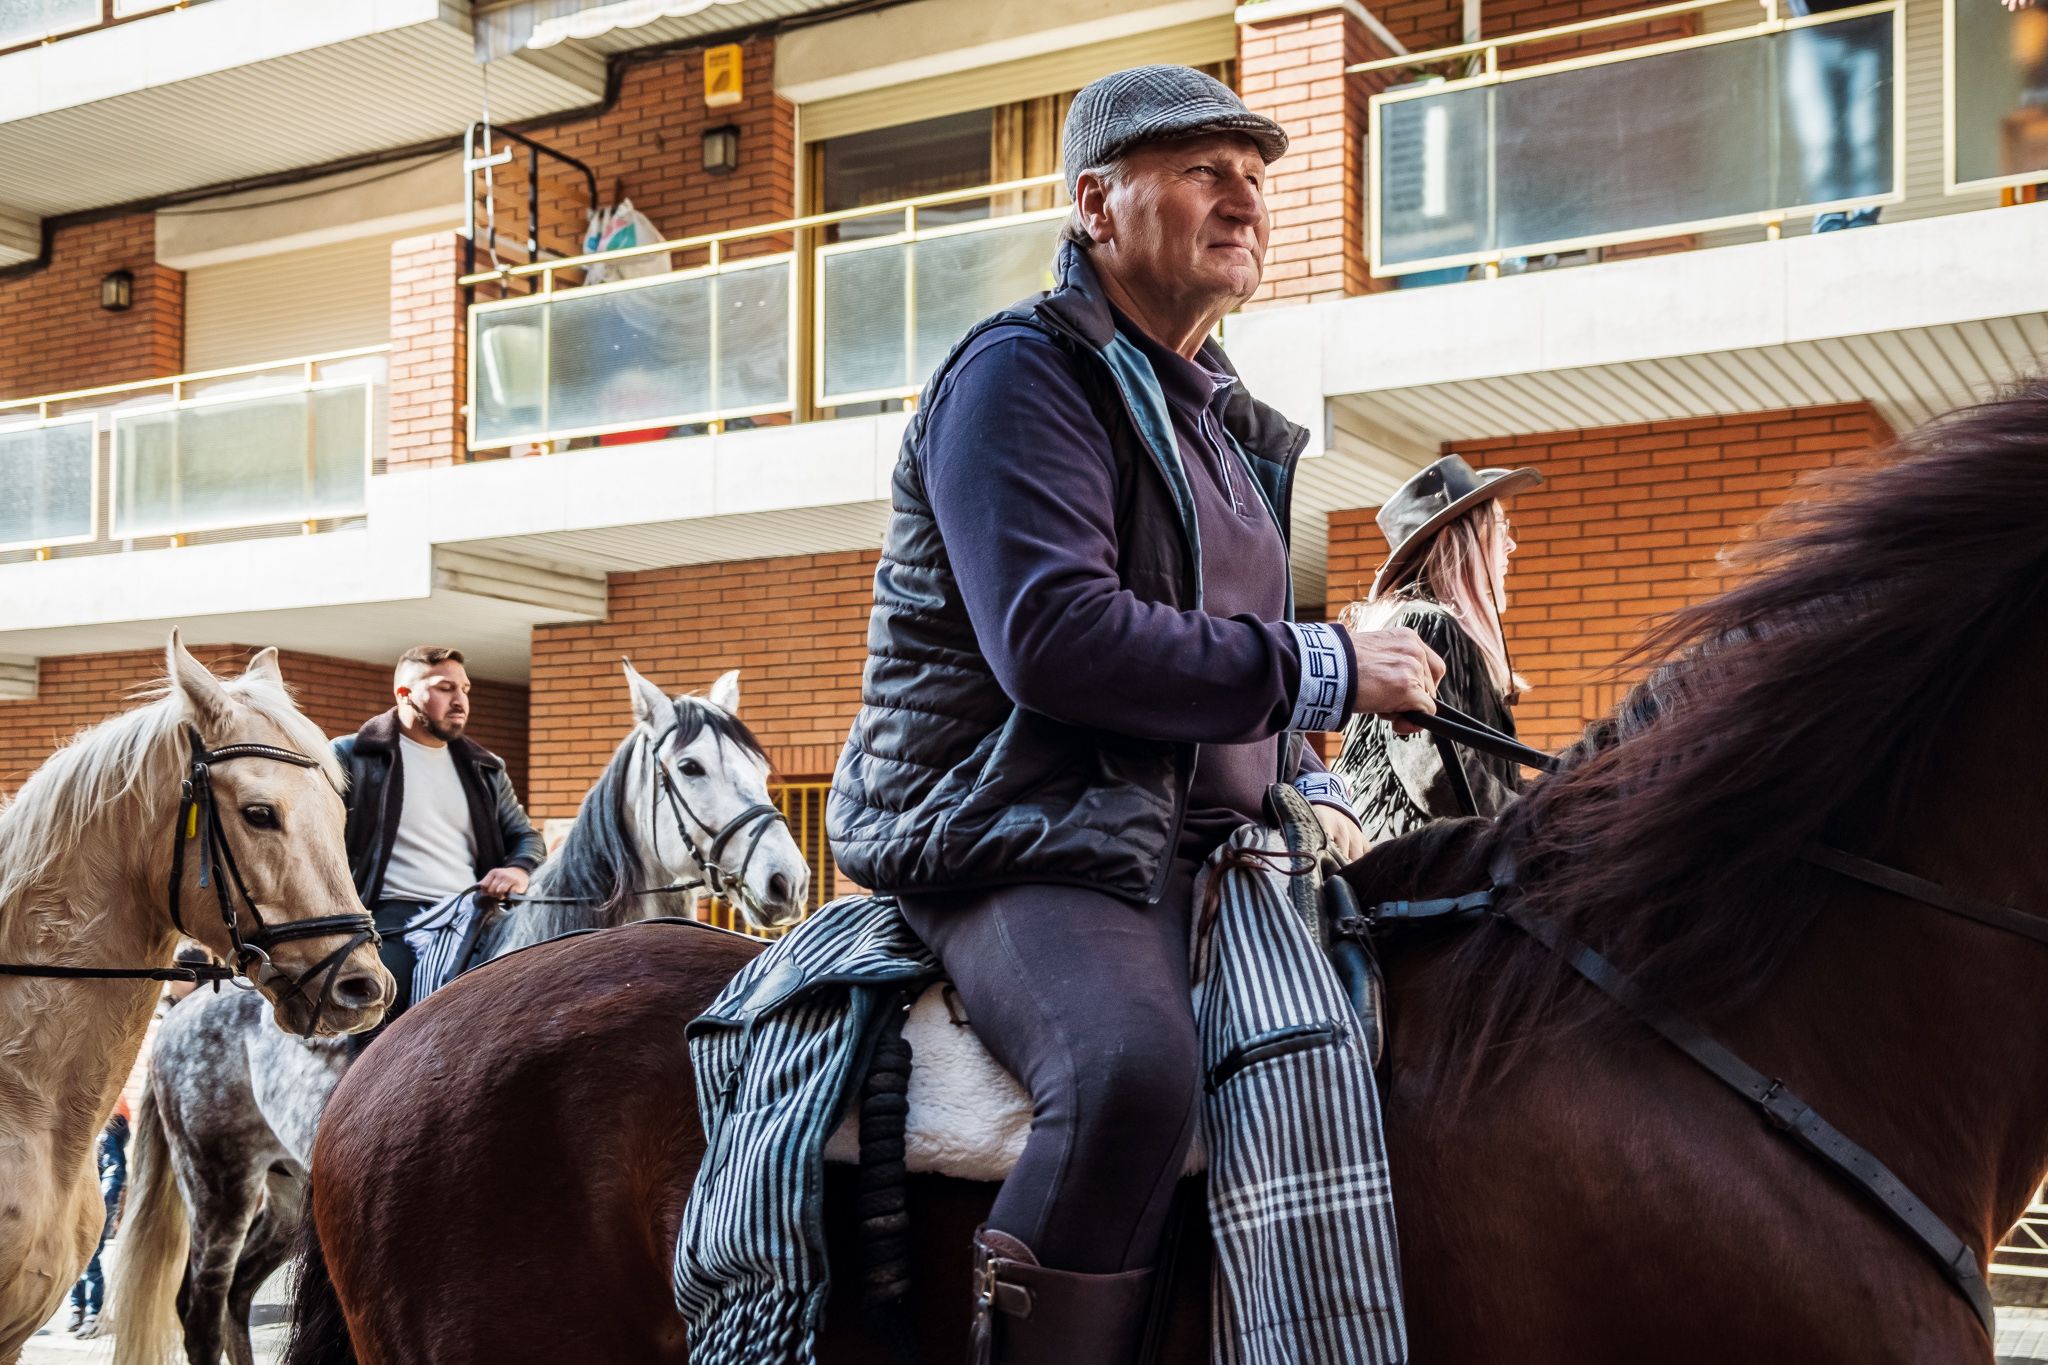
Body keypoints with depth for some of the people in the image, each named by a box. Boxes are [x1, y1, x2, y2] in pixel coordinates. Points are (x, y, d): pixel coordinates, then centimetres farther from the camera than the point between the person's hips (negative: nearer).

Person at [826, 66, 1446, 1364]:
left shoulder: (1224, 419, 20)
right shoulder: (1025, 372, -8)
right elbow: (1054, 641, -22)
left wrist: (1311, 787, 7)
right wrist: (1324, 667, -17)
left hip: (1200, 845, 9)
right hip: (1024, 834, -9)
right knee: (1136, 1065, -35)